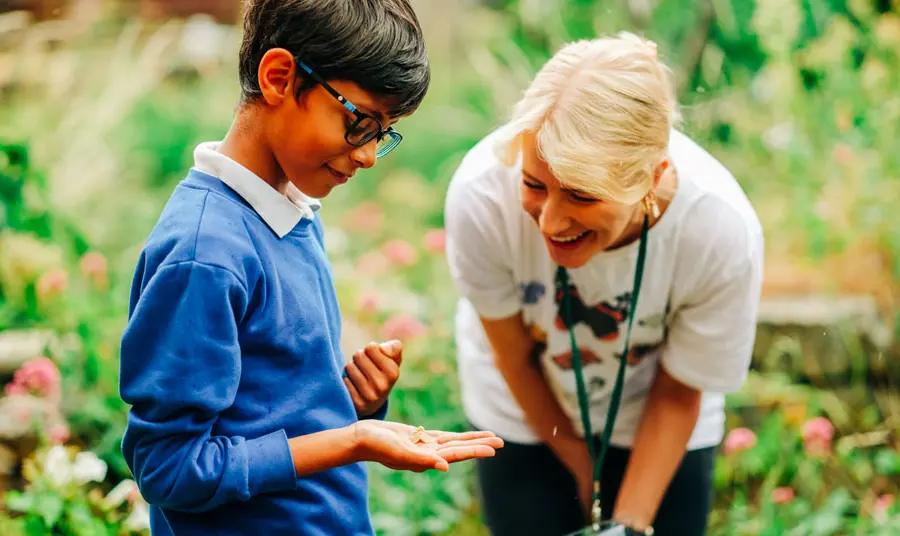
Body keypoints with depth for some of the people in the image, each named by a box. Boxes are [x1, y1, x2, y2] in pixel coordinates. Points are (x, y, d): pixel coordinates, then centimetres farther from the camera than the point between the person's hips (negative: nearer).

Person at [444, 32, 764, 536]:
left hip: (652, 421, 0)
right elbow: (513, 356, -14)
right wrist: (578, 464, -1)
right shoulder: (481, 196, -34)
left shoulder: (722, 232, -34)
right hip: (526, 413, 0)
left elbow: (678, 395, -14)